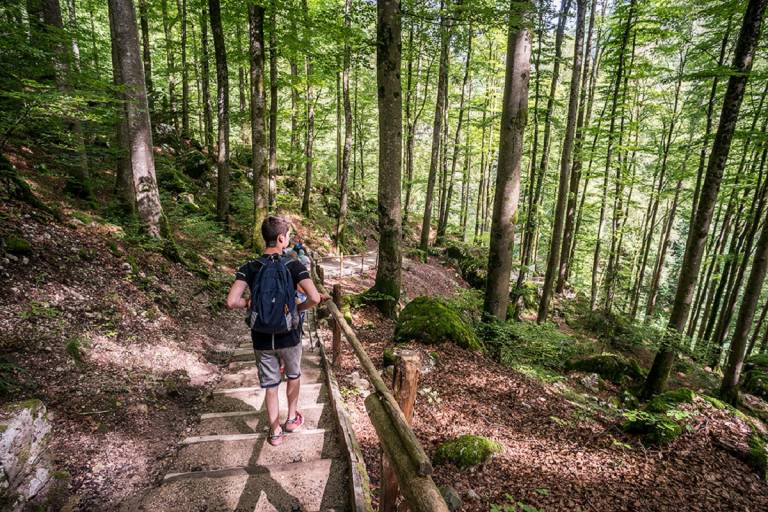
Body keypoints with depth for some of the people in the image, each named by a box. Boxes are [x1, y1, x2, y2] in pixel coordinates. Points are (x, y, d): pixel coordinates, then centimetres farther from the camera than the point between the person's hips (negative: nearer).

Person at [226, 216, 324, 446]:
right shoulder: (294, 266, -15)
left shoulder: (249, 268, -9)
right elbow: (315, 298, -26)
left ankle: (275, 432, 29)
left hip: (262, 339, 1)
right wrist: (299, 308, -5)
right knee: (294, 376, 26)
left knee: (270, 386, 17)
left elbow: (232, 302, -18)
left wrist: (249, 303, 3)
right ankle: (292, 419, 40)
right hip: (289, 336, -1)